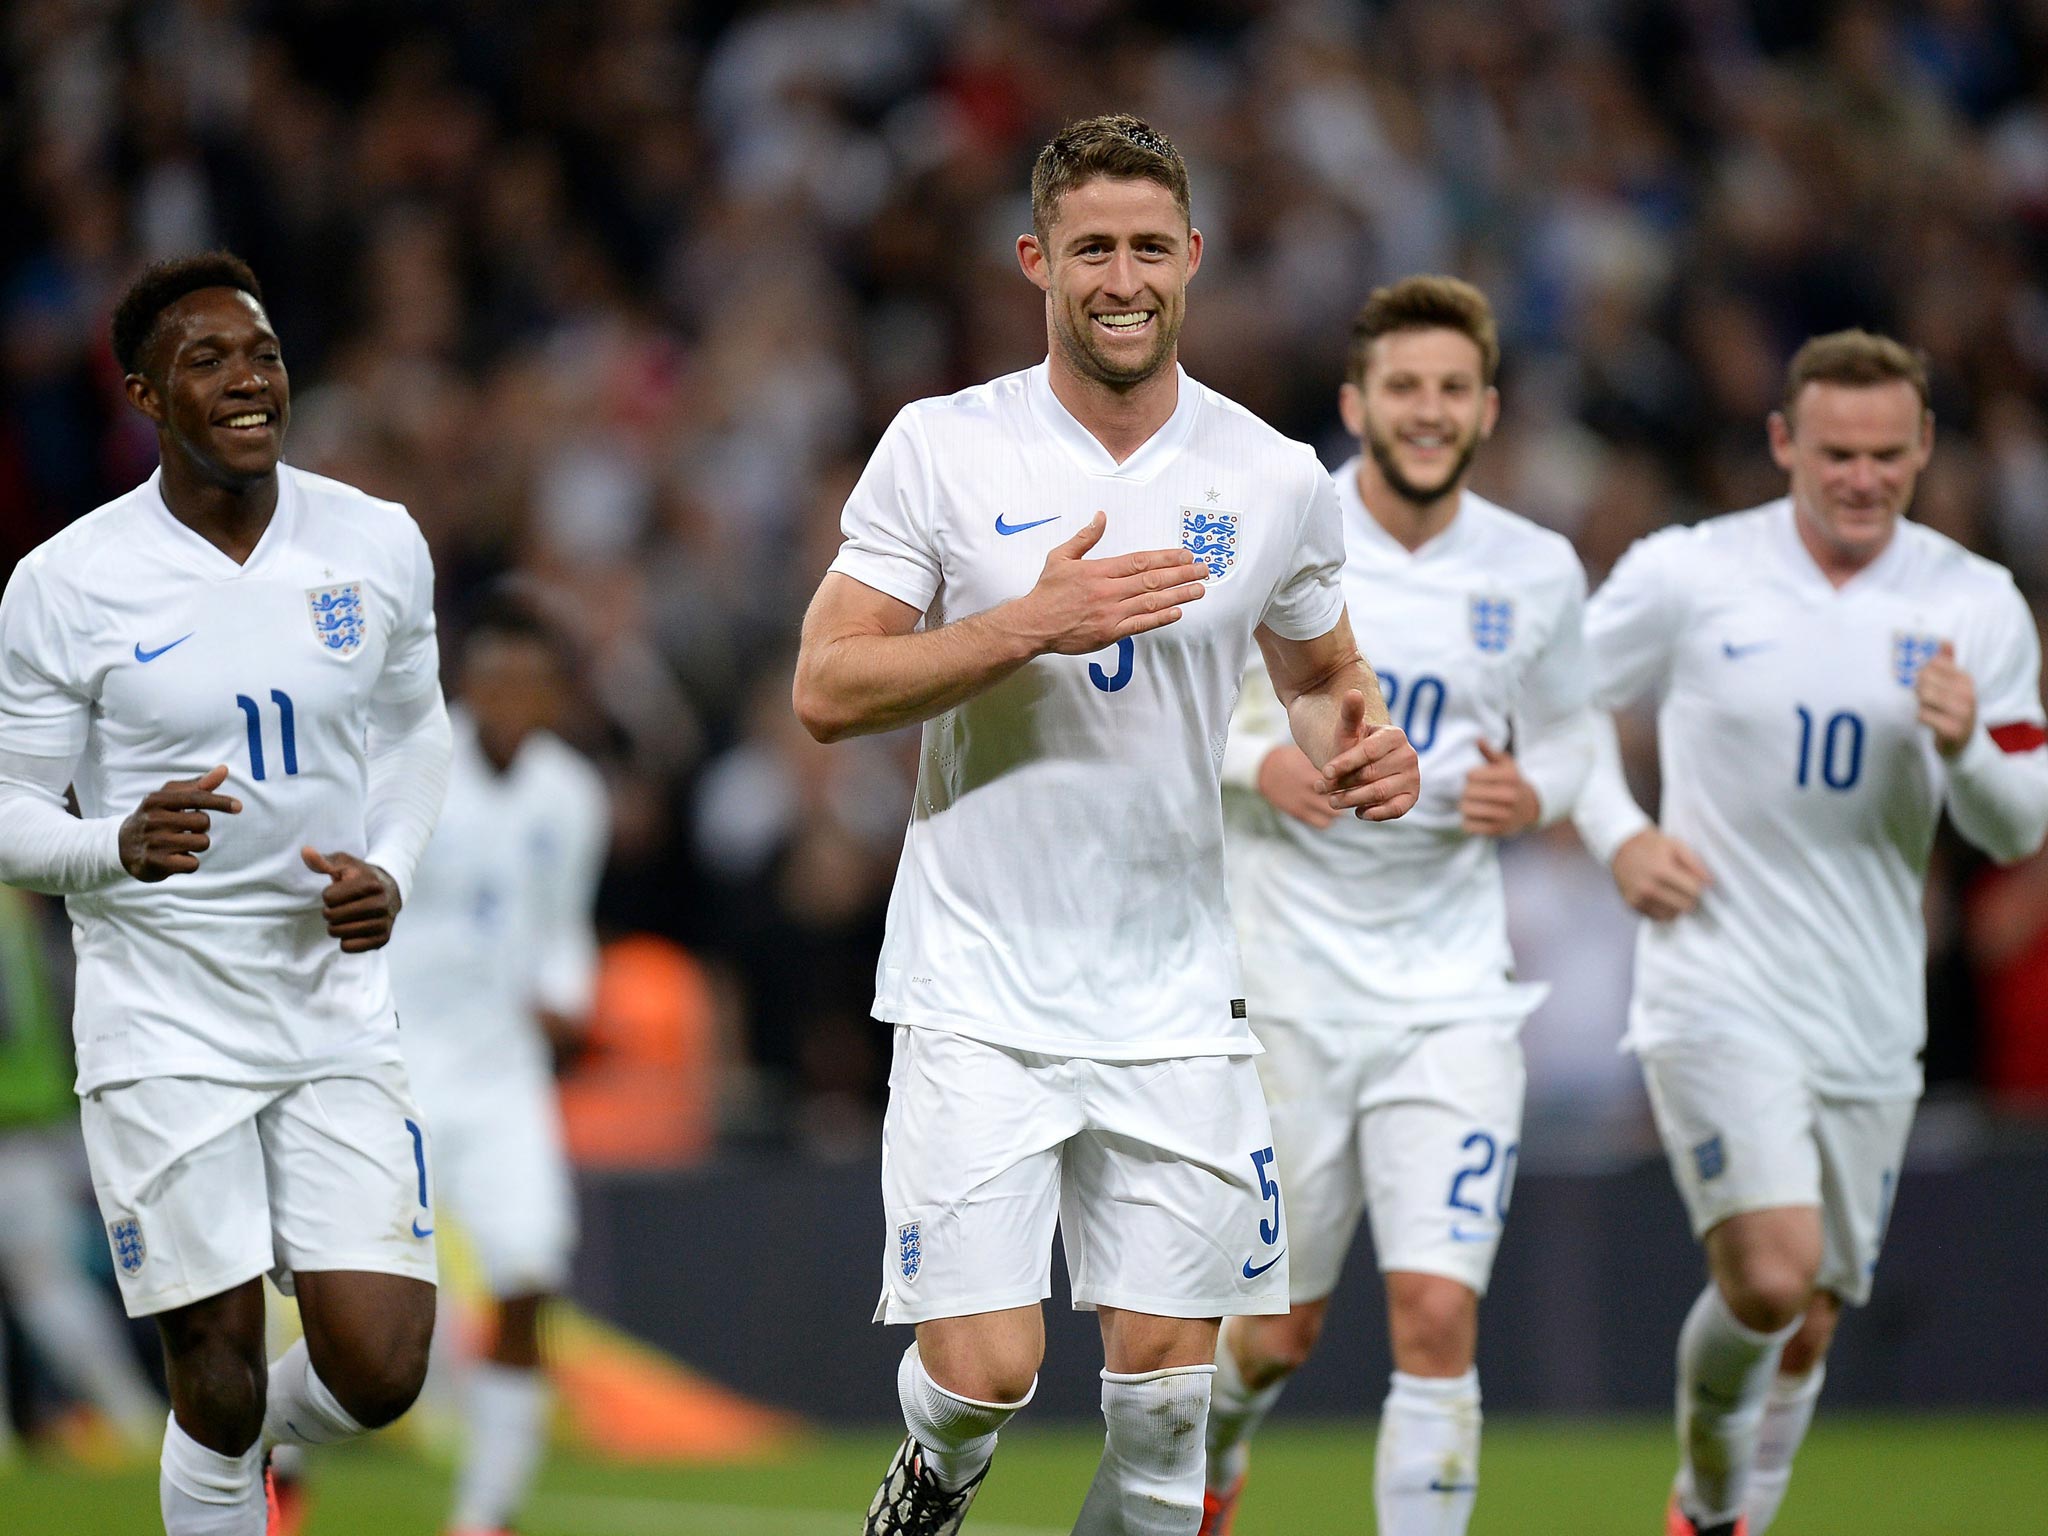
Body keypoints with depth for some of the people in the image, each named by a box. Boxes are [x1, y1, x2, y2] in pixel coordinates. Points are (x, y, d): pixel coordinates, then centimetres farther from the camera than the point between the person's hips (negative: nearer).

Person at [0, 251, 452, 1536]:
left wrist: (388, 870, -2)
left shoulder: (377, 547, 1)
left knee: (380, 1372, -4)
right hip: (166, 1028, -3)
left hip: (335, 1000, 3)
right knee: (219, 1389, -4)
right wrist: (123, 847, -25)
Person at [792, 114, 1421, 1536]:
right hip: (979, 988, -2)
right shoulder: (942, 451, -4)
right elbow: (827, 692, -8)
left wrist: (1359, 744, -3)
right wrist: (1031, 624, -21)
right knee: (985, 1369, -10)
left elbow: (1321, 673, 20)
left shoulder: (1275, 481, 3)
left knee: (1165, 1376, -1)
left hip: (1176, 994, 2)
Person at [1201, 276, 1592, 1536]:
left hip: (1453, 994, 1)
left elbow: (1566, 738, 16)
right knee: (1284, 1327, 9)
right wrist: (1253, 760, -16)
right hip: (1291, 984, -1)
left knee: (1439, 1318, -13)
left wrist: (1532, 794, -7)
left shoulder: (1537, 572, 2)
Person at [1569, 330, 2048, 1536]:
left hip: (1869, 1018, 4)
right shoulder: (1688, 575, -4)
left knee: (1809, 1322, 9)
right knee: (1769, 1277, -19)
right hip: (1717, 994, -3)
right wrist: (1618, 834, -6)